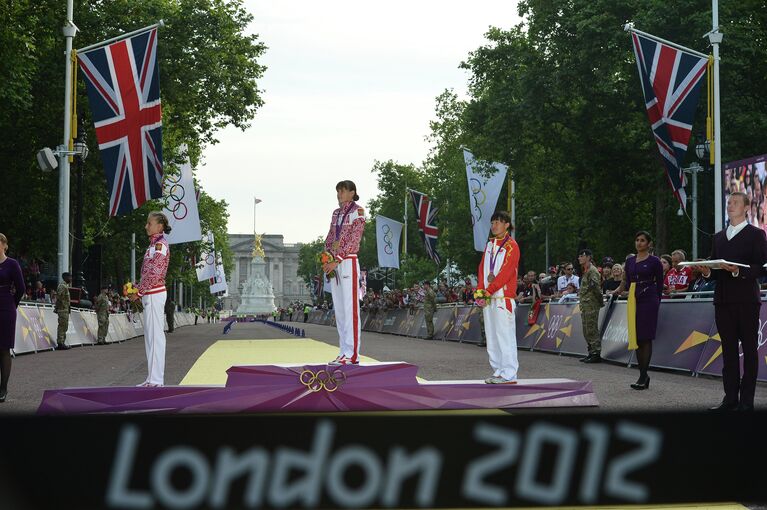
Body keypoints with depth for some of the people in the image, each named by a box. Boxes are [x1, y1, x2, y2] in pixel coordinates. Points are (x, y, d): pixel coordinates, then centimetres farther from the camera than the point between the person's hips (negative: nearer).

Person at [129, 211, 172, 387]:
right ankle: (153, 378, 14)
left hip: (154, 294, -10)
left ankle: (156, 379, -9)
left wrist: (139, 293, -14)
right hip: (150, 294, 10)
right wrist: (136, 287, 10)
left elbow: (154, 273, -19)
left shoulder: (160, 245, -13)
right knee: (151, 336, 10)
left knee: (155, 336, -9)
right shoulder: (154, 245, 17)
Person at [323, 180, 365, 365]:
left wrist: (337, 260, -17)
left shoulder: (357, 212, -3)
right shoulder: (336, 213, 18)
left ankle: (352, 354, -11)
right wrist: (326, 259, -1)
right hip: (334, 264, 7)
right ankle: (343, 352, 10)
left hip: (348, 262, -7)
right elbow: (330, 238, 16)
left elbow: (353, 240, -12)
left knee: (350, 308, -9)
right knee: (338, 309, 6)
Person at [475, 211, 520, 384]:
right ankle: (498, 371, 14)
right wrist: (480, 290, -1)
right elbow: (482, 268, 13)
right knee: (491, 336, 8)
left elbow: (506, 272, -14)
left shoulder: (511, 246, -5)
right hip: (488, 298, 8)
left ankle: (509, 374, -10)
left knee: (505, 335, -10)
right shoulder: (490, 245, 18)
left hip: (504, 297, -8)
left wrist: (489, 290, -16)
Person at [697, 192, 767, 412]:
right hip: (723, 300, 6)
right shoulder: (719, 237, 20)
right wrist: (707, 271, -3)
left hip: (746, 300, -6)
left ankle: (746, 400, -2)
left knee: (749, 350, -2)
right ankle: (730, 398, 11)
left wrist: (738, 271, -22)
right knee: (729, 350, 7)